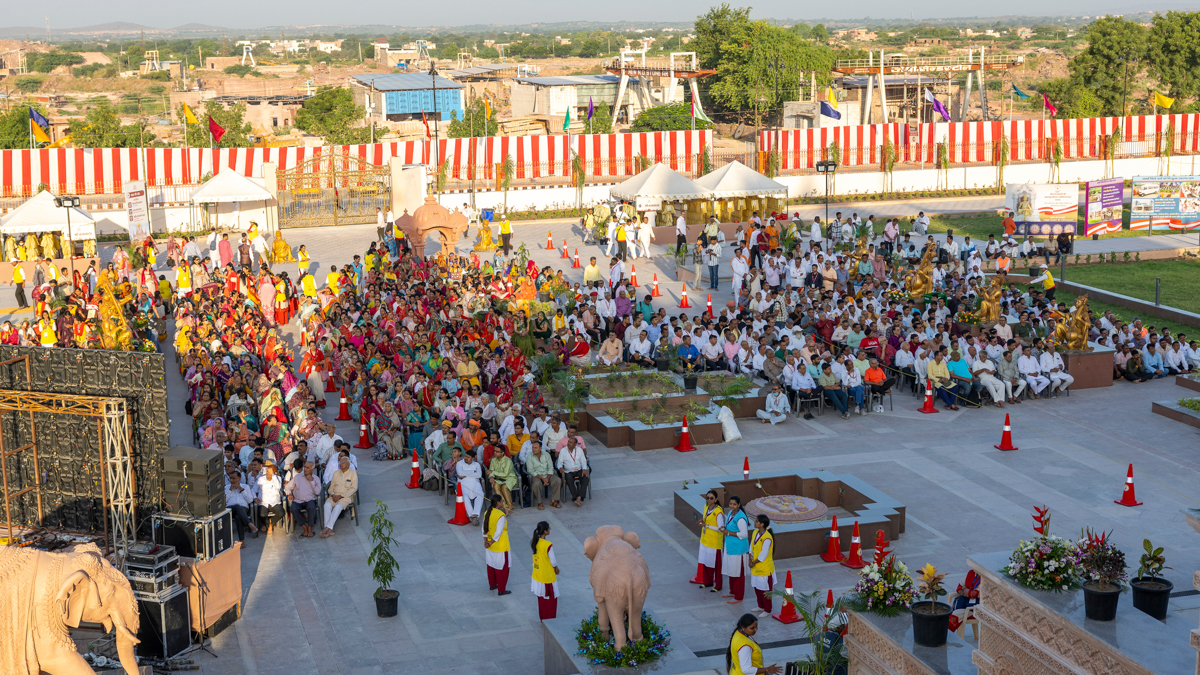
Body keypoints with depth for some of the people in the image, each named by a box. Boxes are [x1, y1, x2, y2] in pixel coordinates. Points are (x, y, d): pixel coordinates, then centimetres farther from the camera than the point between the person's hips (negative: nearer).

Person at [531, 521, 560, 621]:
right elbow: (553, 562, -19)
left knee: (541, 599, 22)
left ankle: (542, 619, 34)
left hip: (537, 576, 7)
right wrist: (556, 568, 4)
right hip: (548, 577, -7)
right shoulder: (548, 545, -27)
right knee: (551, 599, 10)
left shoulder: (534, 542, -5)